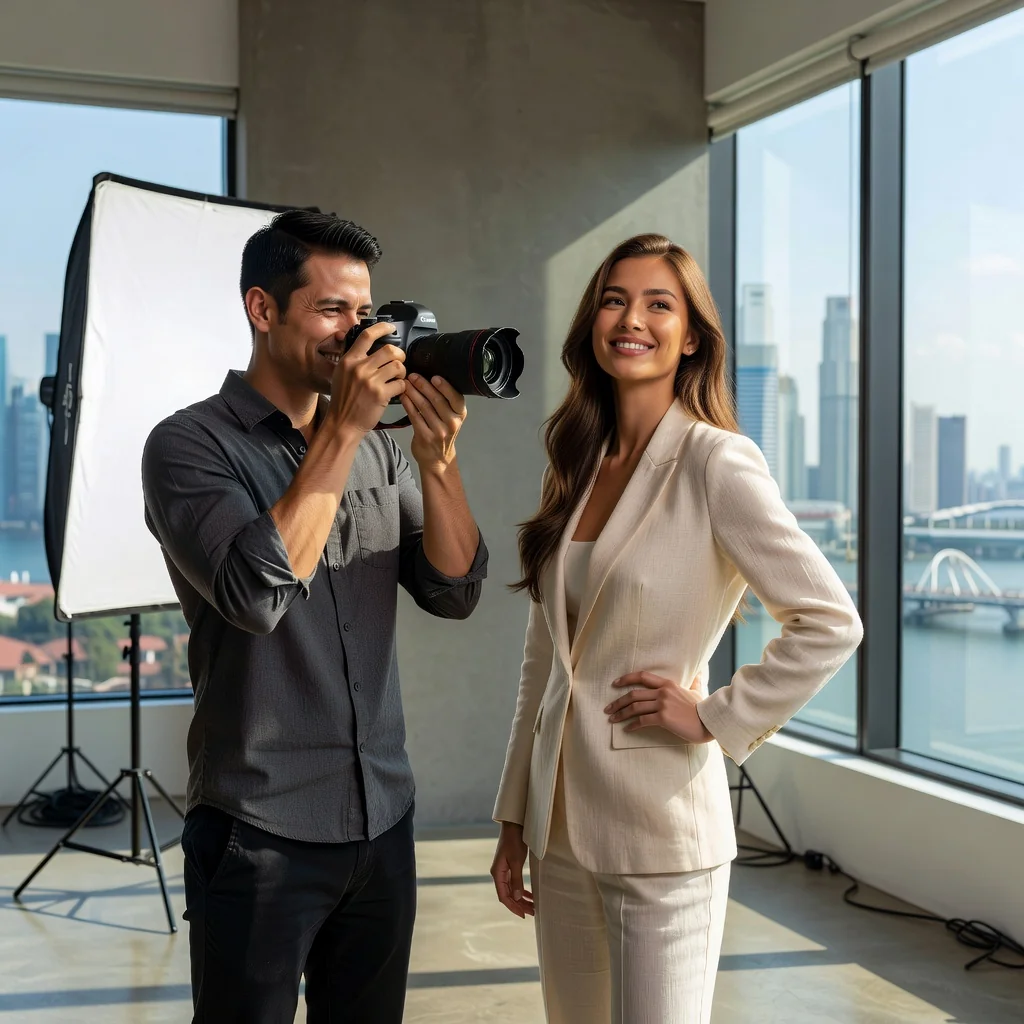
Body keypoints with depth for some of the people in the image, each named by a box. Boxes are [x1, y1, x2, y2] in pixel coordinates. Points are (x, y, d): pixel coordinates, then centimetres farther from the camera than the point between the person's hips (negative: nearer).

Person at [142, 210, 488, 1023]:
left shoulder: (377, 448, 8)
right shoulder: (191, 445, -9)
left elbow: (456, 591, 2)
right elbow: (257, 593, -24)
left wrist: (438, 461, -12)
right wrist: (342, 431, -21)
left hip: (383, 820, 5)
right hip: (263, 833, -5)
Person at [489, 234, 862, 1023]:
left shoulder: (717, 463, -11)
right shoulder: (576, 467, 8)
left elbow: (830, 624, -15)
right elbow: (543, 658, 11)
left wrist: (715, 718, -12)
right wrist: (514, 818, 12)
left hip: (660, 837, -6)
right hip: (562, 827, 6)